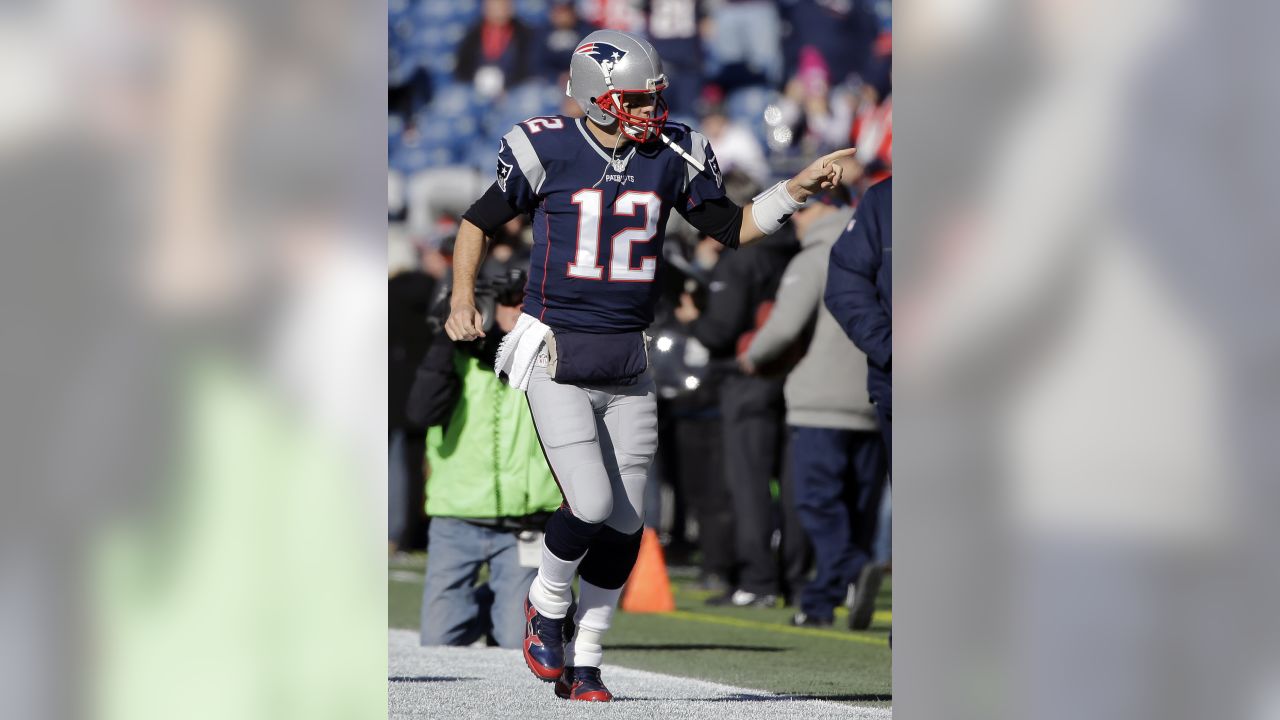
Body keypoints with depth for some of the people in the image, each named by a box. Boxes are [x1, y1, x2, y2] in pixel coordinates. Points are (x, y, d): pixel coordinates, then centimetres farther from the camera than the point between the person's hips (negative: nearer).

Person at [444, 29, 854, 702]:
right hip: (556, 361, -4)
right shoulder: (548, 152, -8)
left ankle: (583, 662, 19)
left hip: (626, 367, 4)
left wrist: (795, 189, -2)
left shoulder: (671, 156, 1)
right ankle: (545, 606, 13)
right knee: (591, 505, -16)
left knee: (624, 523, 4)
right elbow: (479, 221, 6)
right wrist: (462, 300, -2)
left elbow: (732, 227, 11)